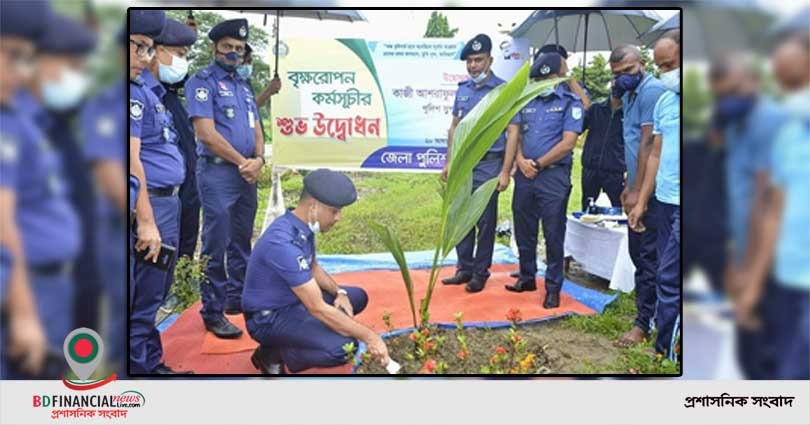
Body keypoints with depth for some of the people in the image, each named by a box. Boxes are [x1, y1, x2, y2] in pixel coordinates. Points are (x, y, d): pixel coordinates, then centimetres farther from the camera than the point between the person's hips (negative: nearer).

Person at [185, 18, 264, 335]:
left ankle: (237, 297, 26)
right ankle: (212, 313, 3)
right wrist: (243, 162, -11)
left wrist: (258, 160, -5)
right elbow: (206, 133, -15)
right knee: (216, 246, -4)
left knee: (241, 242, 14)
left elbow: (256, 129, 15)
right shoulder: (202, 81, -6)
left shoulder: (243, 85, 17)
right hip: (218, 172, -7)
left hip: (247, 173, 8)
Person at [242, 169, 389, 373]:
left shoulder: (302, 226, -3)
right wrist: (368, 336, -26)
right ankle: (272, 354, -4)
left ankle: (296, 335, 7)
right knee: (342, 346, -27)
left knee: (357, 297, 13)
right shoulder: (284, 243, -32)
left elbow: (313, 268, 17)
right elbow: (318, 309, -31)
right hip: (269, 317, -9)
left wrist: (339, 293, -2)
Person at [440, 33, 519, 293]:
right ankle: (464, 268, 23)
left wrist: (505, 171, -14)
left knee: (485, 221, 3)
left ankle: (480, 273, 15)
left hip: (488, 165, -5)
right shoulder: (463, 90, 9)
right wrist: (448, 163, 12)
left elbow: (513, 132, -9)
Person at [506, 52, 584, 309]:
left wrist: (538, 164, -9)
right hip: (524, 175, 5)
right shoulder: (526, 102, 13)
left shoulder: (571, 102, -2)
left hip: (553, 175, -5)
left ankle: (553, 287, 9)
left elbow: (568, 143, -10)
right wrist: (521, 160, -6)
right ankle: (527, 277, 28)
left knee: (553, 235, 0)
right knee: (524, 231, 12)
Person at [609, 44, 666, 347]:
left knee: (648, 257, -4)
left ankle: (644, 322, 3)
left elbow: (648, 144, -19)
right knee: (639, 253, 16)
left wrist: (637, 191, -19)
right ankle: (649, 310, 28)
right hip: (638, 188, 10)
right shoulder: (632, 94, 17)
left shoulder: (651, 90, -14)